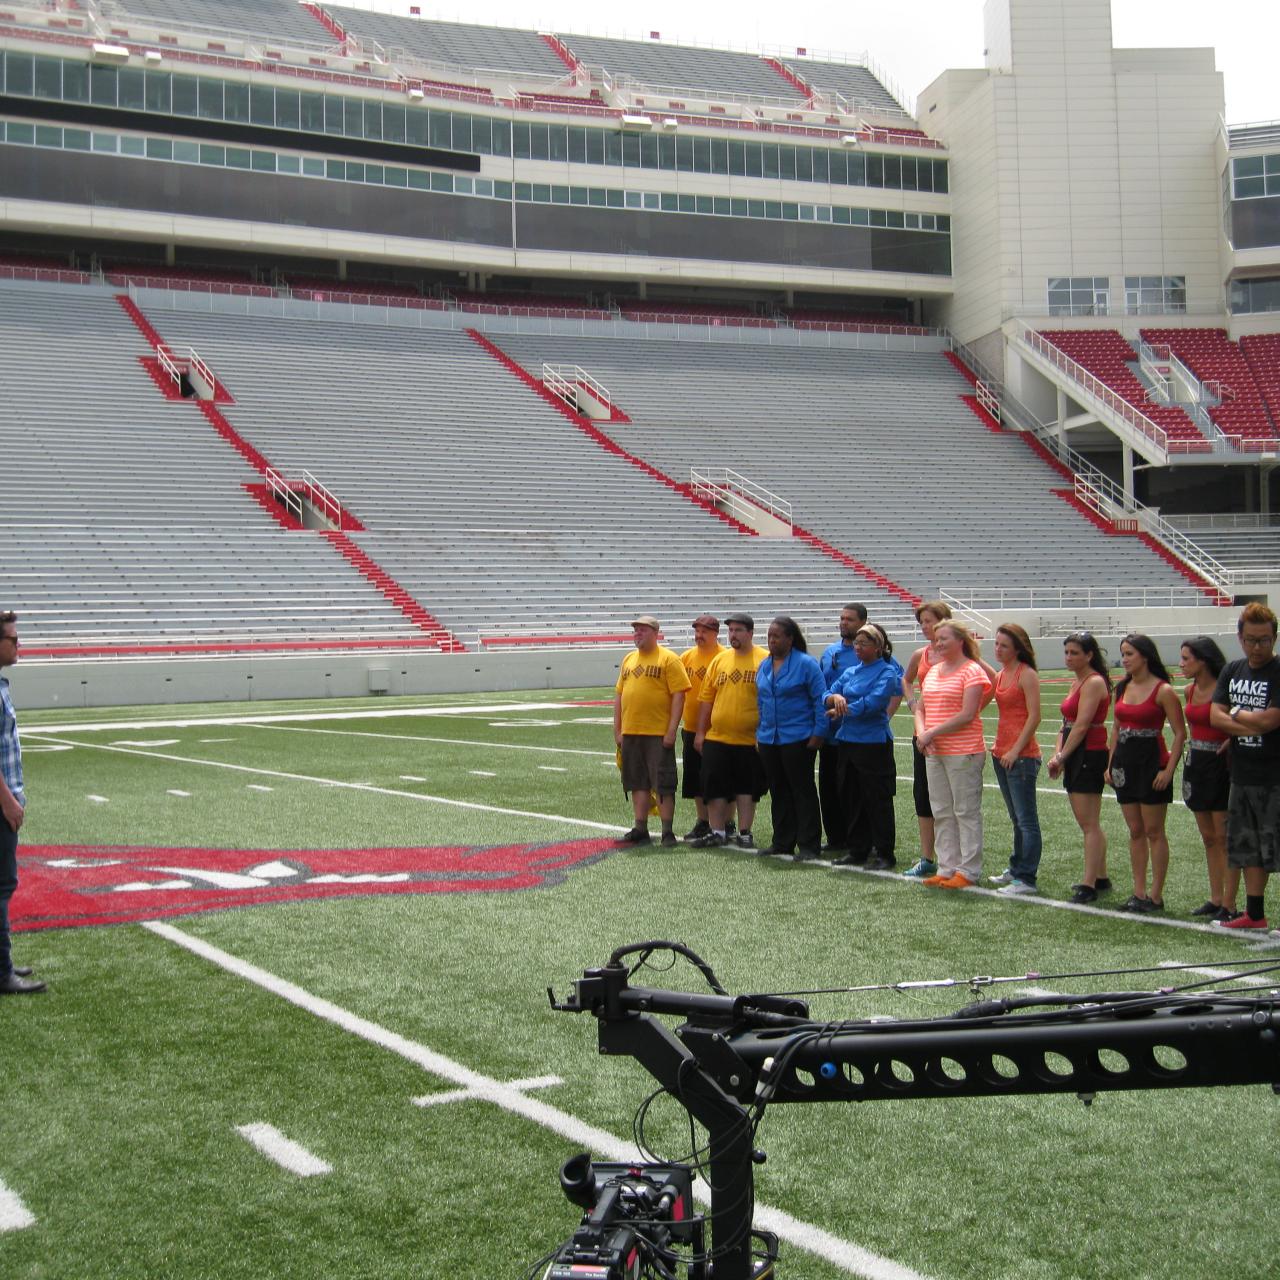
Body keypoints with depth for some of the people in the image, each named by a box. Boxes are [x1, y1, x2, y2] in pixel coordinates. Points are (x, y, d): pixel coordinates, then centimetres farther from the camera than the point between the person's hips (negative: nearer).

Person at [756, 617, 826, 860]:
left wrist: (818, 733, -13)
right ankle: (782, 842, 20)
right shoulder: (764, 665, 11)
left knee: (803, 791, -1)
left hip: (797, 739, -6)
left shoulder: (806, 664, -9)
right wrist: (759, 733, 15)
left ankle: (808, 846, 2)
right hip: (768, 739, 6)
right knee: (778, 792, 12)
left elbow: (820, 700, -9)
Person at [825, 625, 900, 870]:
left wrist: (842, 710, -9)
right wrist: (835, 697, -16)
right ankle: (858, 851, 21)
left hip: (874, 742, -7)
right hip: (848, 740, 7)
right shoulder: (851, 673, 14)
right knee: (853, 799, 11)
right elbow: (827, 695, 7)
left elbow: (872, 703, -18)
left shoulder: (887, 672, -7)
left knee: (878, 801, -2)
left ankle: (885, 854, 5)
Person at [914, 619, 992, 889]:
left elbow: (967, 715, -17)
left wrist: (932, 733, -15)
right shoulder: (934, 671, 15)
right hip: (934, 753, 8)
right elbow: (920, 708, 16)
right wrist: (921, 732, -4)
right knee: (941, 813, 11)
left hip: (963, 753, -8)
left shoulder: (972, 671, -9)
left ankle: (968, 871, 4)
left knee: (966, 812, -1)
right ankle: (946, 868, 17)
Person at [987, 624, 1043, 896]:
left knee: (1026, 820, -5)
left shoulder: (1027, 675, -11)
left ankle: (1026, 878, -4)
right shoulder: (1000, 675, 14)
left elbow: (1034, 717, -15)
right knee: (1017, 819, 17)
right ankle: (1017, 869, 26)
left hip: (1022, 756, -9)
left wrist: (1016, 750, -16)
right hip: (1001, 754, 9)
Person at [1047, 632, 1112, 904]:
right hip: (1075, 757, 10)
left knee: (1089, 823, -8)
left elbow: (1081, 725, -18)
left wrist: (1062, 757, -12)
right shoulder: (1076, 682, 16)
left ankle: (1089, 885, -7)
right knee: (1087, 823, 14)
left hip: (1089, 756, -10)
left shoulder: (1094, 682, -13)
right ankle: (1100, 877, 22)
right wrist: (1058, 754, 3)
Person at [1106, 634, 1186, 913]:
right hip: (1125, 764, 6)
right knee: (1135, 831, 10)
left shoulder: (1163, 691, -10)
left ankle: (1156, 896, 6)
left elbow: (1180, 733, -10)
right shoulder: (1122, 688, 9)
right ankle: (1139, 893, 15)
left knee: (1153, 831, 0)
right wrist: (1110, 764, 11)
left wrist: (1169, 770, -16)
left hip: (1152, 763, -6)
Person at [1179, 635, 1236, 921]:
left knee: (1224, 838, -3)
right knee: (1208, 838, 12)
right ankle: (1215, 899, 19)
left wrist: (1230, 742, -23)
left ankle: (1229, 905, 2)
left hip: (1220, 766, -8)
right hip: (1195, 765, 8)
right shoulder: (1191, 690, 8)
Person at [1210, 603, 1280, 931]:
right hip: (1243, 775, 7)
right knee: (1249, 847, 14)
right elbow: (1215, 716, 2)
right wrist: (1251, 726, -13)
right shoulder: (1232, 671, 10)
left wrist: (1236, 714, -4)